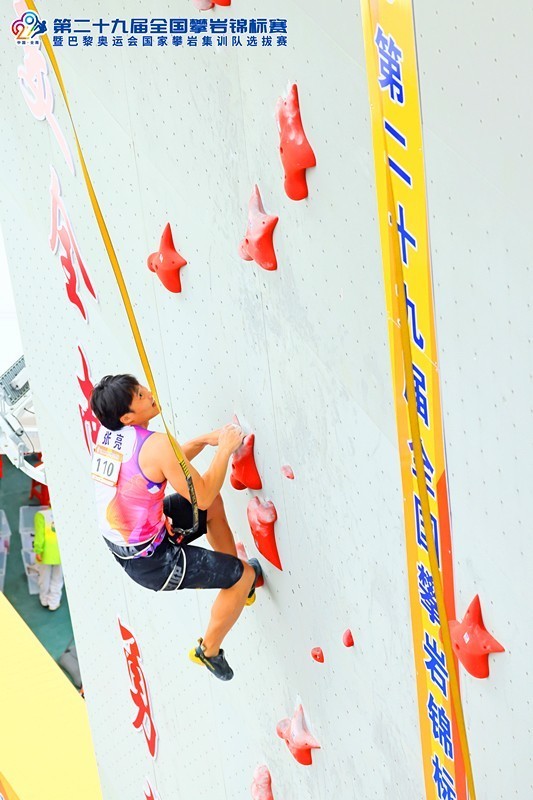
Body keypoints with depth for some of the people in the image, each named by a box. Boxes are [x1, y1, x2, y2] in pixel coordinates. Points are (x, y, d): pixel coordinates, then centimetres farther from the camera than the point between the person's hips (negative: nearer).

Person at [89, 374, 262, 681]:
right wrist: (225, 448, -12)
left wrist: (203, 440, 2)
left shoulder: (107, 432, -2)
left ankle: (233, 575, 35)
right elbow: (202, 496, -20)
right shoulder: (156, 444, -28)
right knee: (245, 575, 6)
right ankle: (209, 650, 25)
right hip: (150, 560, -8)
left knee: (214, 504, 23)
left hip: (118, 541, 9)